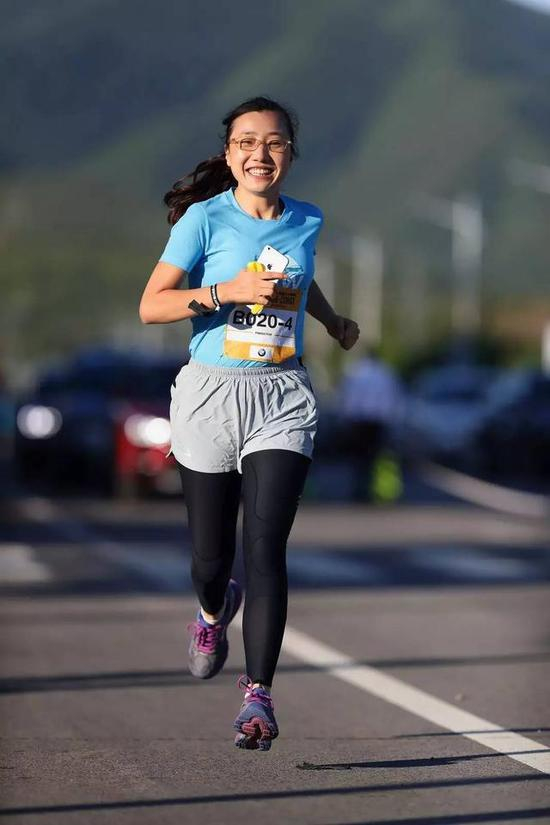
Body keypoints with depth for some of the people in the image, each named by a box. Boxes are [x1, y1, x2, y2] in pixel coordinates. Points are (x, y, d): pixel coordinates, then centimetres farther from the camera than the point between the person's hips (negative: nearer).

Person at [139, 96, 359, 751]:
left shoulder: (306, 222, 7)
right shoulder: (205, 219, -5)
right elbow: (151, 306, -10)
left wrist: (335, 322, 35)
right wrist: (227, 291, -20)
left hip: (282, 398, 1)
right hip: (210, 395, -1)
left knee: (266, 548, -13)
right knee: (211, 556, 9)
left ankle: (258, 696, -11)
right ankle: (214, 612, 46)